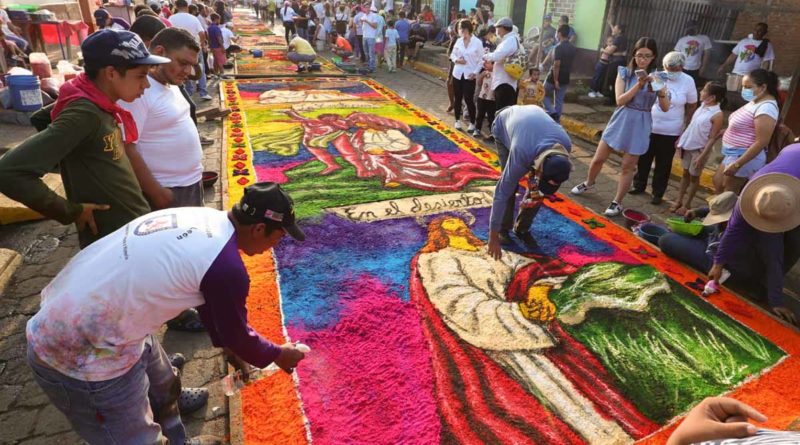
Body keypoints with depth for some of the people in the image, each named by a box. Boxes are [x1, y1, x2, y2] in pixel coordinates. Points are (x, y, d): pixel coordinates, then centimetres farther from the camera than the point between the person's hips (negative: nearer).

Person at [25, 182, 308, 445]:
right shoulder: (227, 268, -25)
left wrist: (227, 346, 26)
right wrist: (277, 355, 12)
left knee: (162, 388, 27)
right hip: (82, 355, -9)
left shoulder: (203, 218, 1)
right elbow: (236, 334, -6)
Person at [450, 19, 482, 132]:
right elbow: (452, 54, 13)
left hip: (469, 75, -4)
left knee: (469, 99, -4)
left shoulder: (477, 42, -7)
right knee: (457, 98, 9)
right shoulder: (458, 41, 4)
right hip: (457, 73, 4)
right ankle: (458, 120, 24)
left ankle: (472, 123, 9)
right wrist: (456, 60, -9)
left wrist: (475, 72, -14)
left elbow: (481, 60, -5)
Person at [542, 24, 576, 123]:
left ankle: (552, 112, -5)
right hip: (565, 78, 7)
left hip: (555, 77, -7)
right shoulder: (573, 48, 6)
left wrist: (555, 80, -21)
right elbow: (571, 63, 14)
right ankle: (556, 120, 16)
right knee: (559, 100, 12)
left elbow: (556, 65, -23)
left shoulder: (559, 47, -19)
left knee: (544, 95, 12)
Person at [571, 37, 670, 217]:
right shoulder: (624, 72, -2)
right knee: (598, 159, 10)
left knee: (628, 167, 5)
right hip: (620, 120, 1)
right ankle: (588, 183, 39)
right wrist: (639, 84, -22)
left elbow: (665, 108, -6)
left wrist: (660, 89, -23)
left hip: (639, 126, -1)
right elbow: (620, 100, -13)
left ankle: (617, 203, 18)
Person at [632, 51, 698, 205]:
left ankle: (658, 193, 20)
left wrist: (686, 128, 0)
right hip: (649, 127, 1)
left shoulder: (688, 81, -6)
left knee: (663, 164, 8)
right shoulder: (656, 76, -5)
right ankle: (639, 185, 32)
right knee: (643, 159, 14)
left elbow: (692, 106, 2)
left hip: (671, 132, -1)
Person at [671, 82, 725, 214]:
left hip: (700, 149, -7)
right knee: (685, 174, 15)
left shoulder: (717, 115, -20)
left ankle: (687, 204, 19)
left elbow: (712, 139, -19)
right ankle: (679, 200, 25)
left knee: (694, 177, 7)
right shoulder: (702, 106, 2)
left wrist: (702, 156, -22)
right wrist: (681, 139, 14)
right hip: (688, 145, 7)